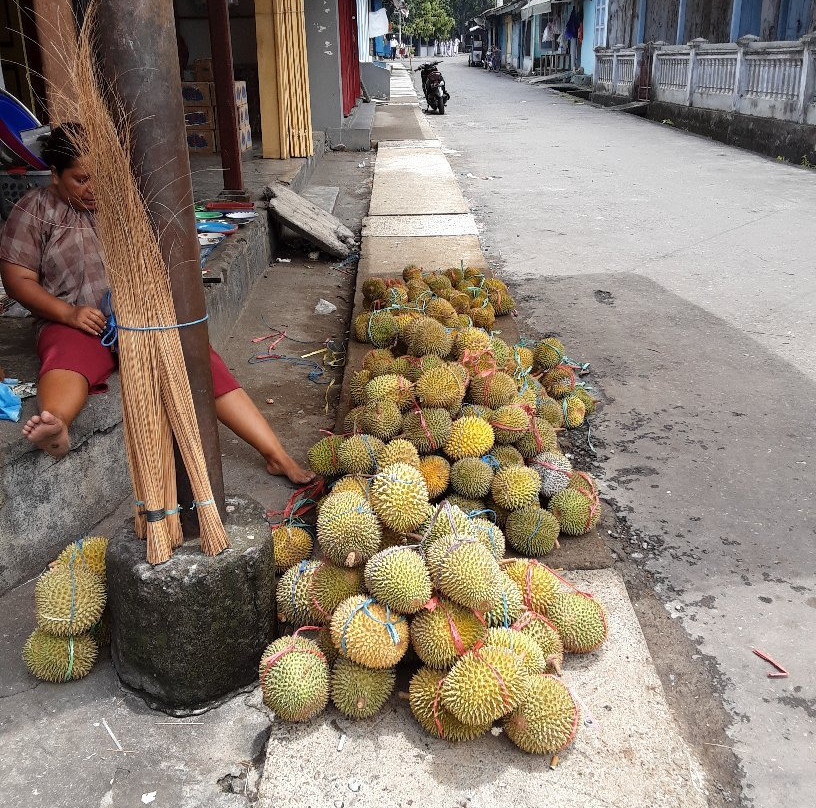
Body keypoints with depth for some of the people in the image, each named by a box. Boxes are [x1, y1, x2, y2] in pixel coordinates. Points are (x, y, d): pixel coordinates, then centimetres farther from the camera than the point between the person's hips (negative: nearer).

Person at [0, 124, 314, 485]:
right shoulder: (35, 209, 4)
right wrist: (69, 312, -18)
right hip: (78, 323, -2)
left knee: (202, 360, -20)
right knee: (68, 359, -38)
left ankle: (279, 457, -25)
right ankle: (56, 429, -72)